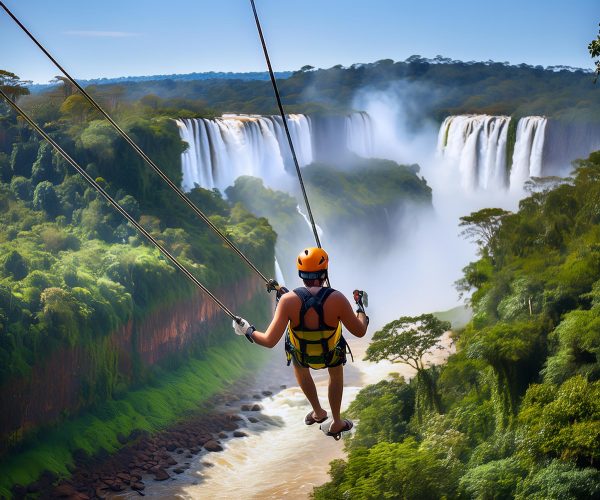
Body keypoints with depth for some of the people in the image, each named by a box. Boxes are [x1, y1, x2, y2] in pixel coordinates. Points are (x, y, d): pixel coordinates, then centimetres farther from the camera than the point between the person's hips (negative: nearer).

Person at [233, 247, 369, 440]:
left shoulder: (288, 300, -33)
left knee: (300, 369, 39)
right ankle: (336, 422, 45)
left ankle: (318, 412, 52)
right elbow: (360, 331, -17)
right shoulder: (337, 299, -32)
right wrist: (361, 310, 2)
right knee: (336, 374, 36)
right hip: (332, 354, 0)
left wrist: (248, 331, -12)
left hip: (300, 354, 0)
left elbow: (269, 341, -31)